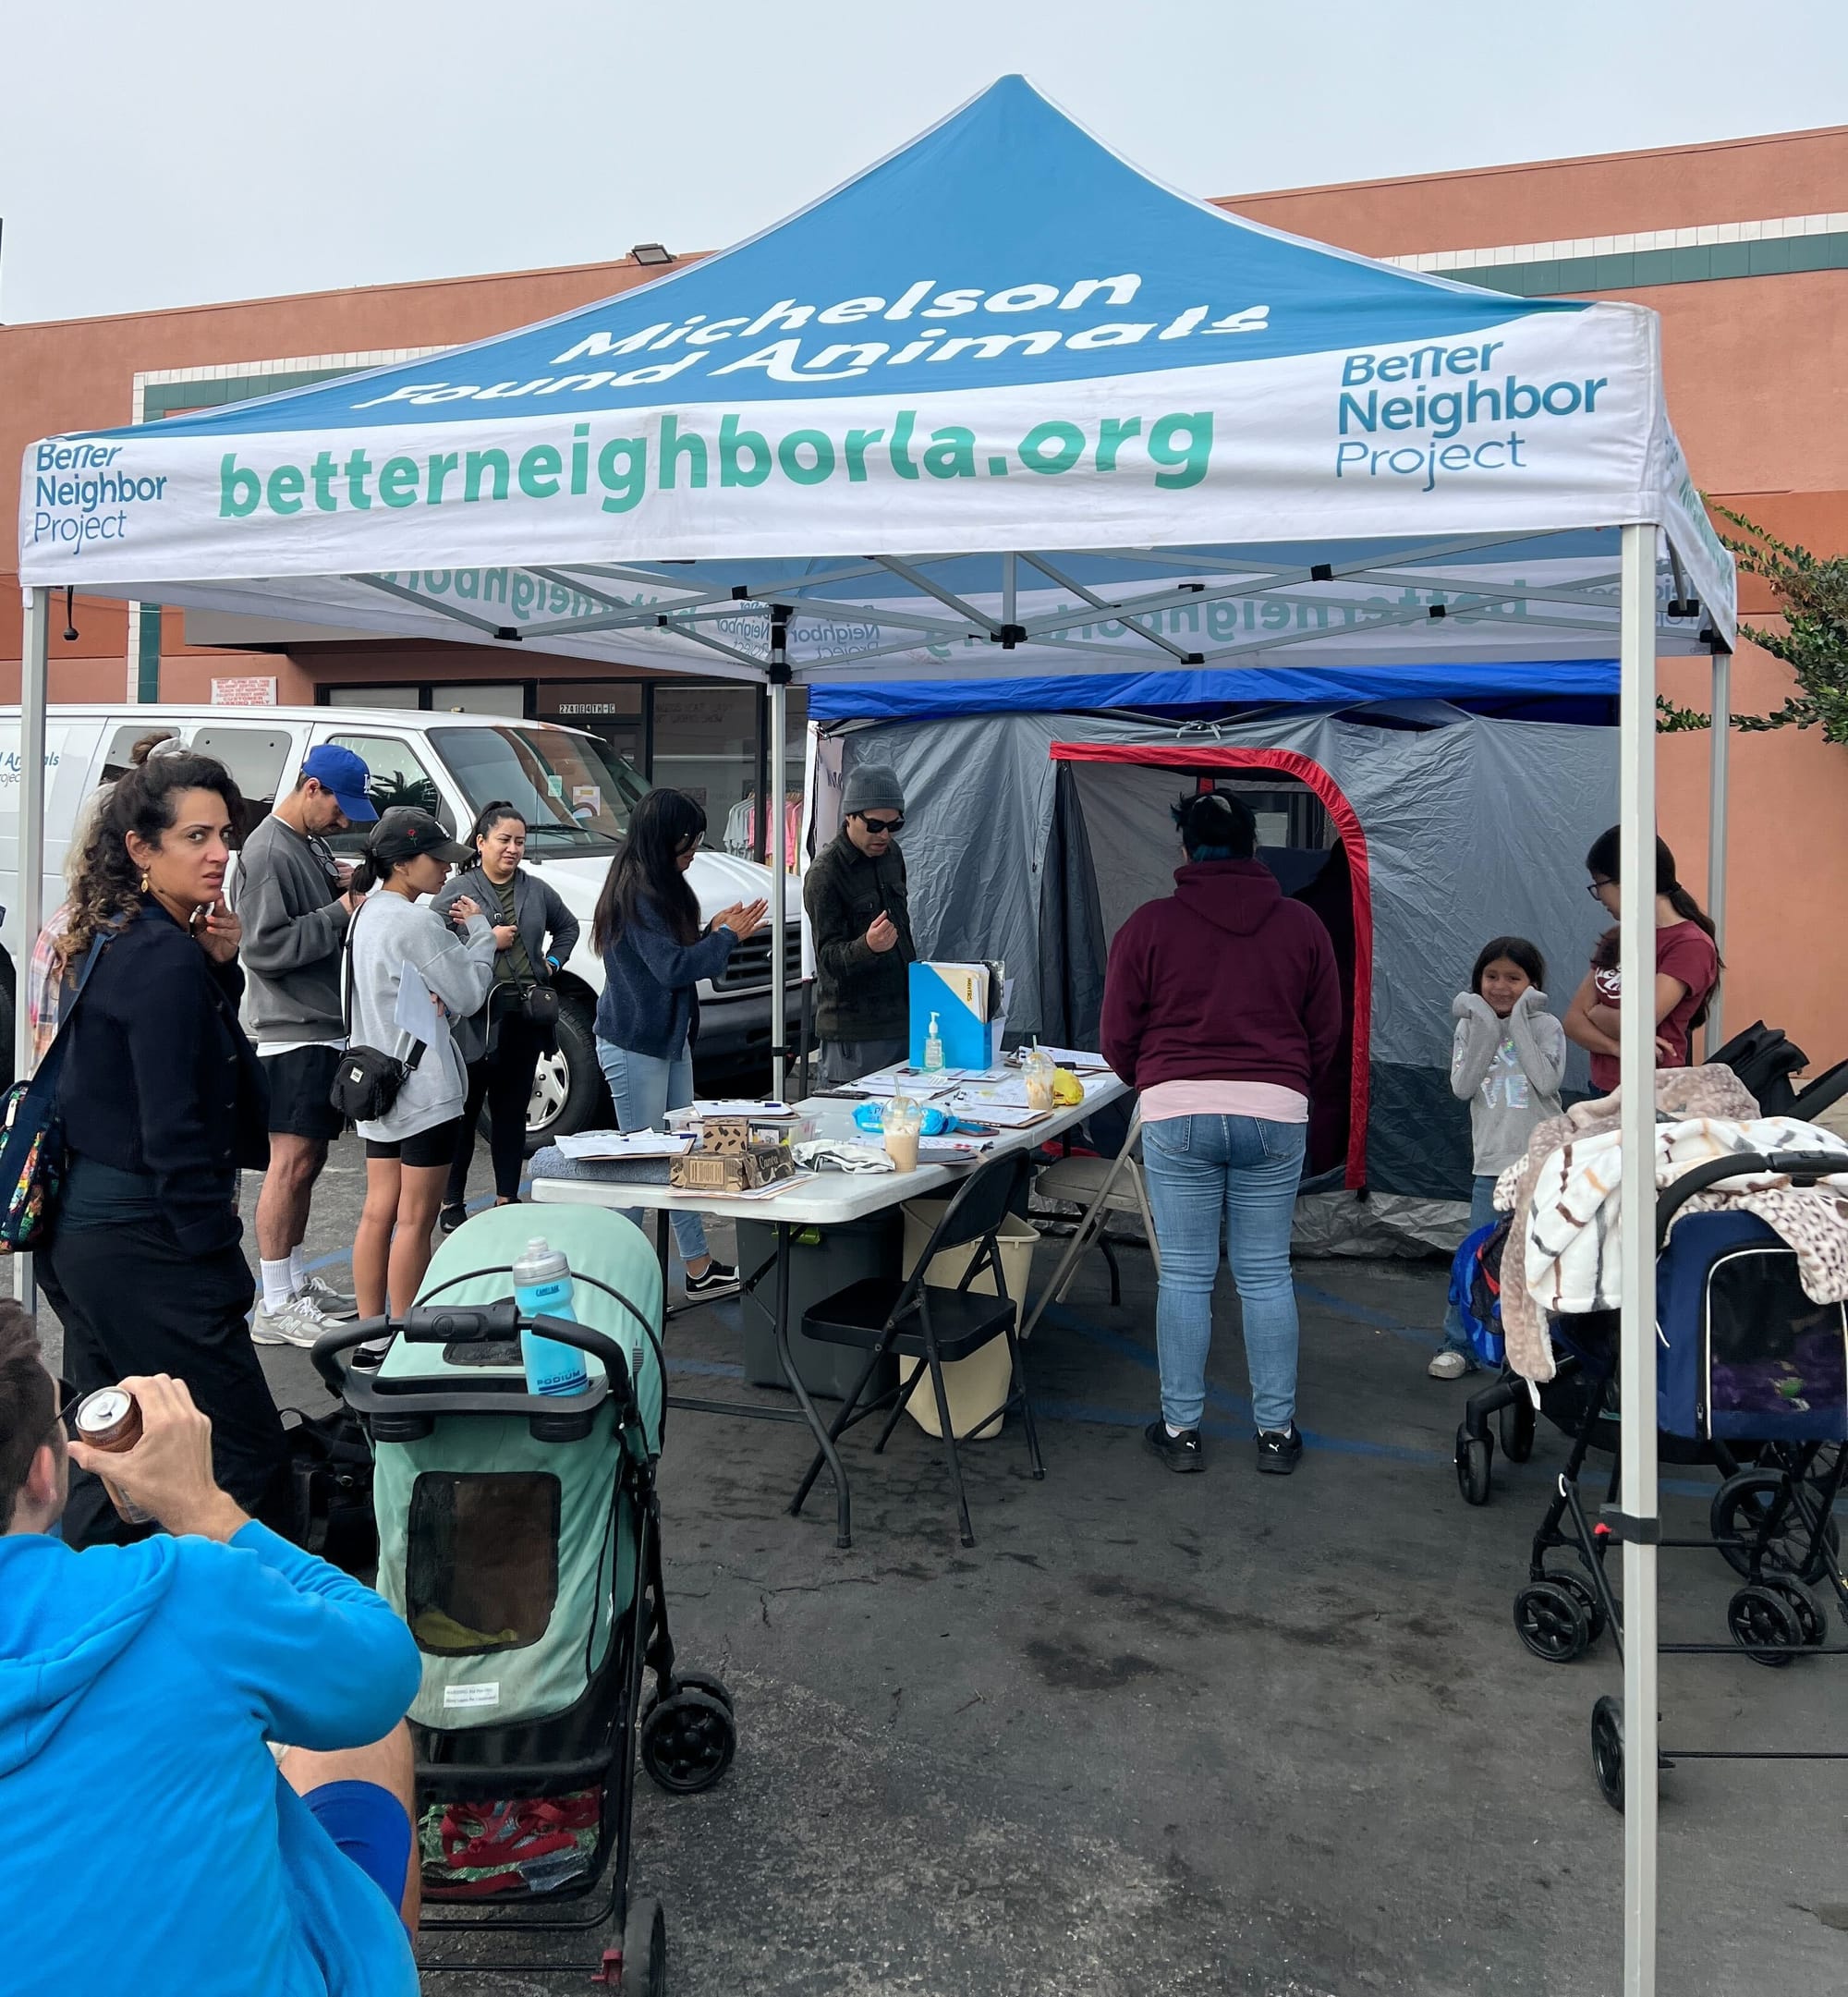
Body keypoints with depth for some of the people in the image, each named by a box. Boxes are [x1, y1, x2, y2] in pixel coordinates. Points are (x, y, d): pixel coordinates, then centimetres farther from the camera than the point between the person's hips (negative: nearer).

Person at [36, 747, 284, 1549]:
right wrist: (221, 1265, -15)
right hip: (142, 1241, -10)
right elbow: (173, 1131, -20)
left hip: (82, 1226, 10)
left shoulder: (112, 940, 10)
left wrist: (219, 968, 1)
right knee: (248, 1458, -4)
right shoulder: (166, 958, -18)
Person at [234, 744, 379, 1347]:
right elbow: (265, 946, -21)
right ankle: (275, 1308, -1)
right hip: (292, 1032, -10)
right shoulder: (268, 851, -14)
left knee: (308, 1160, 16)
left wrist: (344, 885, 3)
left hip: (327, 1027, 10)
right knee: (291, 1163, -7)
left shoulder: (313, 842, 15)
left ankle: (296, 1280, 27)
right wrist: (339, 912, -17)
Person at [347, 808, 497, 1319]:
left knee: (378, 1211, 13)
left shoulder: (367, 915, 11)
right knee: (415, 1220, -1)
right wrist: (478, 931, 0)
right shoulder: (418, 924, -18)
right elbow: (469, 996, -12)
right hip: (424, 1088, -9)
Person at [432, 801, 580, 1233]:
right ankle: (451, 1202, 13)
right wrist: (487, 940, -15)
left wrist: (554, 962, 12)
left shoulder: (537, 890, 11)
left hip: (524, 1019, 5)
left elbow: (567, 926, 28)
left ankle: (507, 1198, 22)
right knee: (465, 1113, 2)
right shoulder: (458, 891, -4)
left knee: (512, 1112, 13)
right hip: (474, 1019, -5)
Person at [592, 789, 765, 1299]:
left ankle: (699, 1268, 21)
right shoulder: (637, 893, -20)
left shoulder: (655, 888, 11)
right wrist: (728, 937, -13)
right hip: (635, 1048, -10)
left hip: (670, 1041, 10)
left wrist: (714, 931, 3)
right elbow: (671, 968, -24)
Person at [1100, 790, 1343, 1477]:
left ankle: (1180, 1429, 16)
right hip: (1276, 1116, 2)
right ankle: (1276, 1431, 18)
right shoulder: (1302, 925, 4)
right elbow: (1326, 1035, 10)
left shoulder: (1149, 925, -1)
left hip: (1178, 1113, -1)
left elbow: (1118, 1039, 2)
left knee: (1185, 1277, 7)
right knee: (1266, 1276, 10)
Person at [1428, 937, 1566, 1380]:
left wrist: (1520, 1025, -15)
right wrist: (1486, 1031, -12)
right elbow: (1462, 1088, -7)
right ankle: (1459, 1345, 9)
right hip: (1492, 1164, 1)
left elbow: (1547, 1083, -16)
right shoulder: (1471, 1028, 6)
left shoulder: (1546, 1027, 0)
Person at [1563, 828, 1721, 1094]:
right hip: (1603, 1091, 6)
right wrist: (1616, 1047, -11)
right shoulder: (1615, 940, 12)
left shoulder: (1691, 945, -9)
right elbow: (1573, 1020, 7)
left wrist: (1596, 1011, 3)